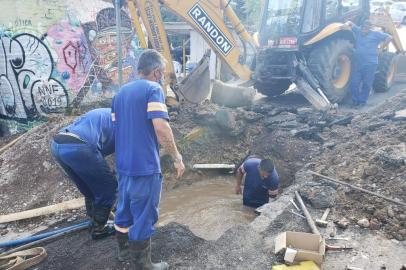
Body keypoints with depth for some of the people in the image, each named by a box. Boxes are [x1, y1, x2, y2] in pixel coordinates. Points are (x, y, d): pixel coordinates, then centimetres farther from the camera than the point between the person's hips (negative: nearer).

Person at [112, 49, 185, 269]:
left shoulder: (121, 92, 13)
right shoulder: (153, 89, -12)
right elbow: (161, 127, -24)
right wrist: (176, 157, -15)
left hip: (123, 163, 8)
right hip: (144, 165, -8)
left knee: (124, 208, 21)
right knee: (143, 216, 4)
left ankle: (124, 251, 38)